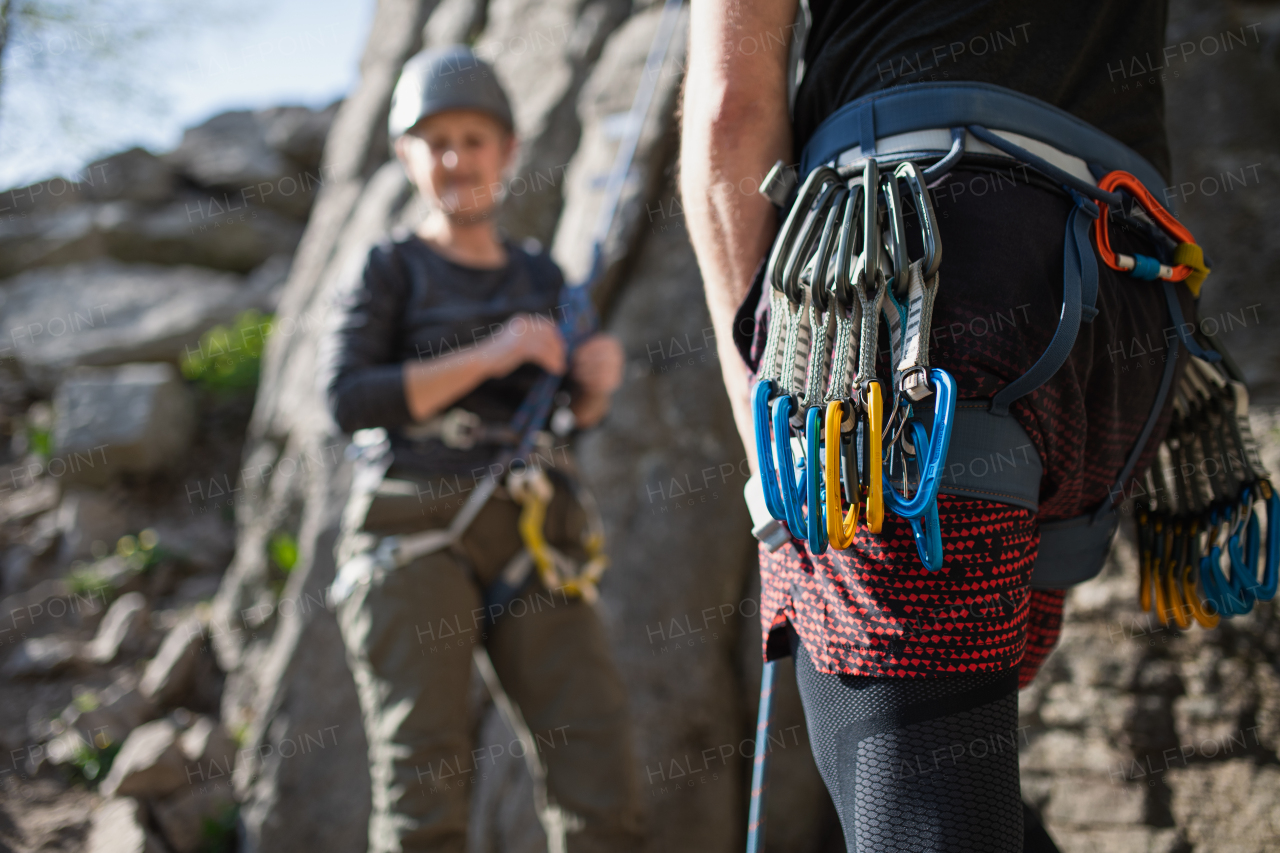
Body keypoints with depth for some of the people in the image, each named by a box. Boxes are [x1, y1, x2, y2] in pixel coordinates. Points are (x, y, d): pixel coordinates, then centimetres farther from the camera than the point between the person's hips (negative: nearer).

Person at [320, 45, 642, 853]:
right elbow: (349, 400, -7)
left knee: (604, 786, -8)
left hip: (531, 545, 4)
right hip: (413, 537, -3)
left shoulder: (541, 277, 18)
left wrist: (598, 378, 3)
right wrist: (486, 357, -15)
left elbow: (579, 410, 27)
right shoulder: (389, 271, 6)